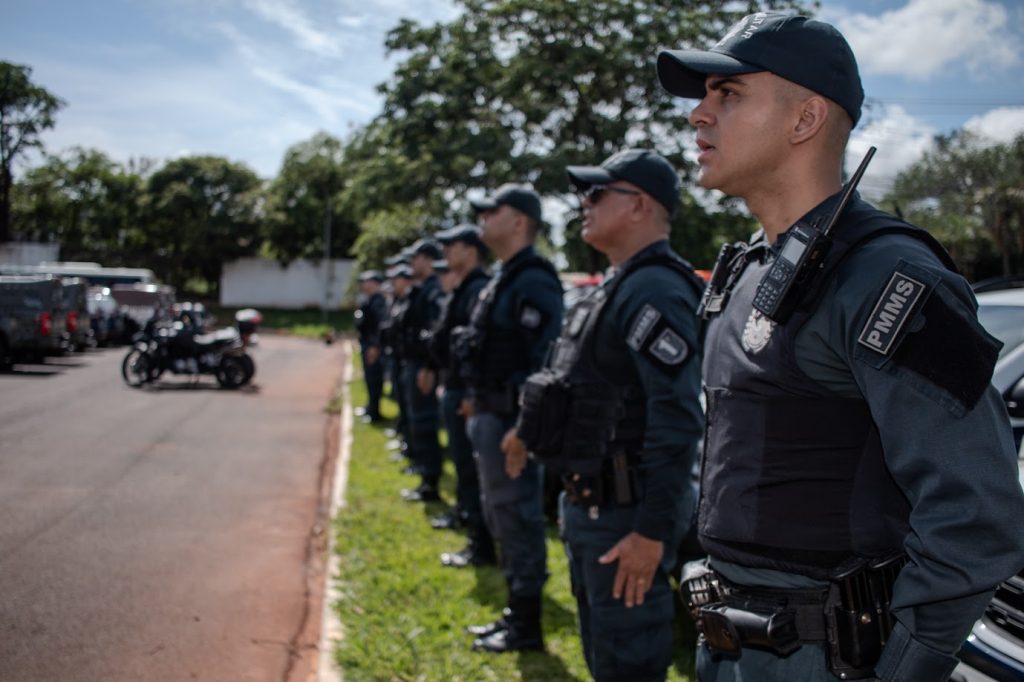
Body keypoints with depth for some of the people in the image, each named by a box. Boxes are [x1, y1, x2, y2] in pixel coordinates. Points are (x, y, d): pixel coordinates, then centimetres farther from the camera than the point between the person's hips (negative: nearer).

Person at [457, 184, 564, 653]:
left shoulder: (532, 282, -17)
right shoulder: (503, 279, 16)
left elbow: (546, 361, -23)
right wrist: (478, 401, 18)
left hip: (512, 419, -11)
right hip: (491, 416, 11)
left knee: (517, 518, -2)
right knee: (500, 516, 18)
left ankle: (527, 626, 9)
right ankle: (516, 612, 30)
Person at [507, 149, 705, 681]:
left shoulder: (654, 290, -20)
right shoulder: (618, 287, 13)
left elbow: (677, 421, -27)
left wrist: (653, 532, -28)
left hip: (626, 513, -10)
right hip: (589, 504, 11)